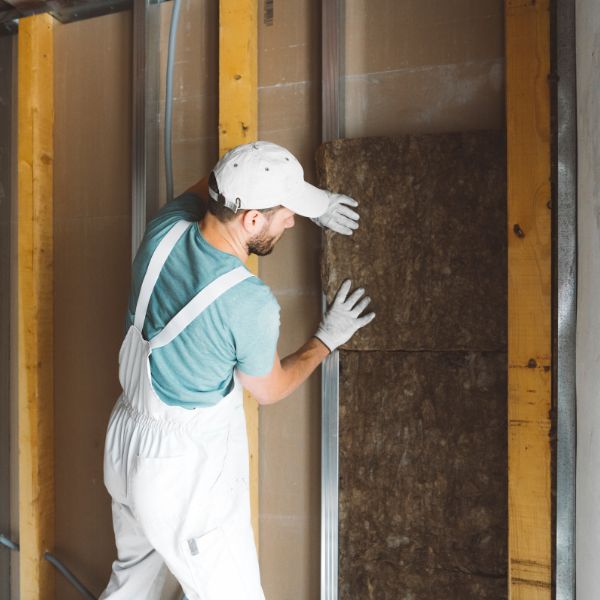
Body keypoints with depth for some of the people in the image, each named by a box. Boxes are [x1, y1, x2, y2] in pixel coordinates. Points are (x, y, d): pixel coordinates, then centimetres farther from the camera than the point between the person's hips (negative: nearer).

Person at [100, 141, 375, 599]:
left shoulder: (167, 229, -12)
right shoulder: (251, 304, -28)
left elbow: (213, 184, 12)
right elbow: (271, 390, -7)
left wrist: (317, 203, 8)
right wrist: (329, 338, 7)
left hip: (126, 440, 7)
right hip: (187, 473, -7)